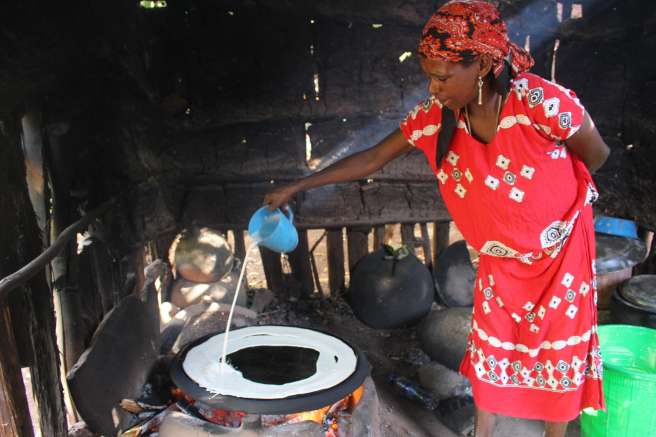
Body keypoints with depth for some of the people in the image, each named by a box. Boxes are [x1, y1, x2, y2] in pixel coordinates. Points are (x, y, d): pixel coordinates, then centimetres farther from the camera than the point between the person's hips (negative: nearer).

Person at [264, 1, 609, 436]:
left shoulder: (543, 101, -31)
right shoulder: (433, 115, -18)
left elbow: (596, 155, -14)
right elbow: (373, 159, -9)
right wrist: (297, 186, -10)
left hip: (561, 252, -3)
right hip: (500, 258, 3)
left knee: (559, 352, 11)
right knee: (488, 347, 13)